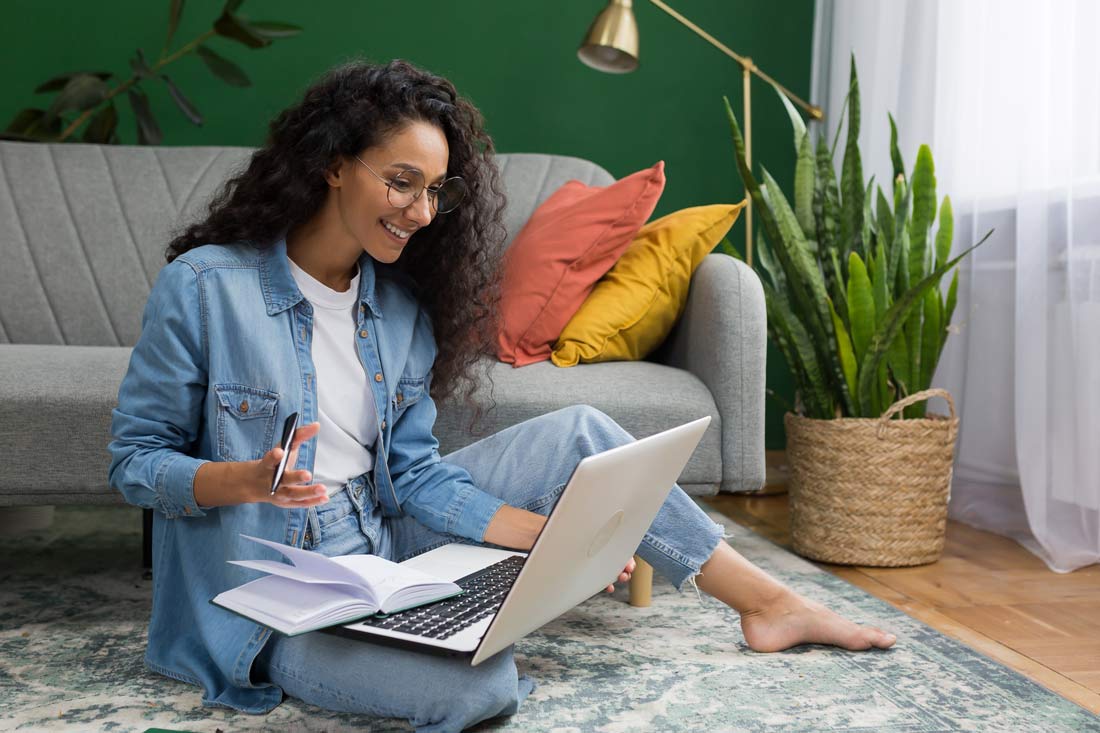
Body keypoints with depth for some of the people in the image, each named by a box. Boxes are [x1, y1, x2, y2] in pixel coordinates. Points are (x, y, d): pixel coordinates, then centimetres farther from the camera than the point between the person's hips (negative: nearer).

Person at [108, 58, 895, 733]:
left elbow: (413, 474, 0)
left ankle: (768, 602, 4)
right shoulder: (203, 287, -15)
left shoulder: (402, 305, 2)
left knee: (577, 433, -6)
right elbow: (133, 459, -8)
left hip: (382, 543, 6)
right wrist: (246, 480, -28)